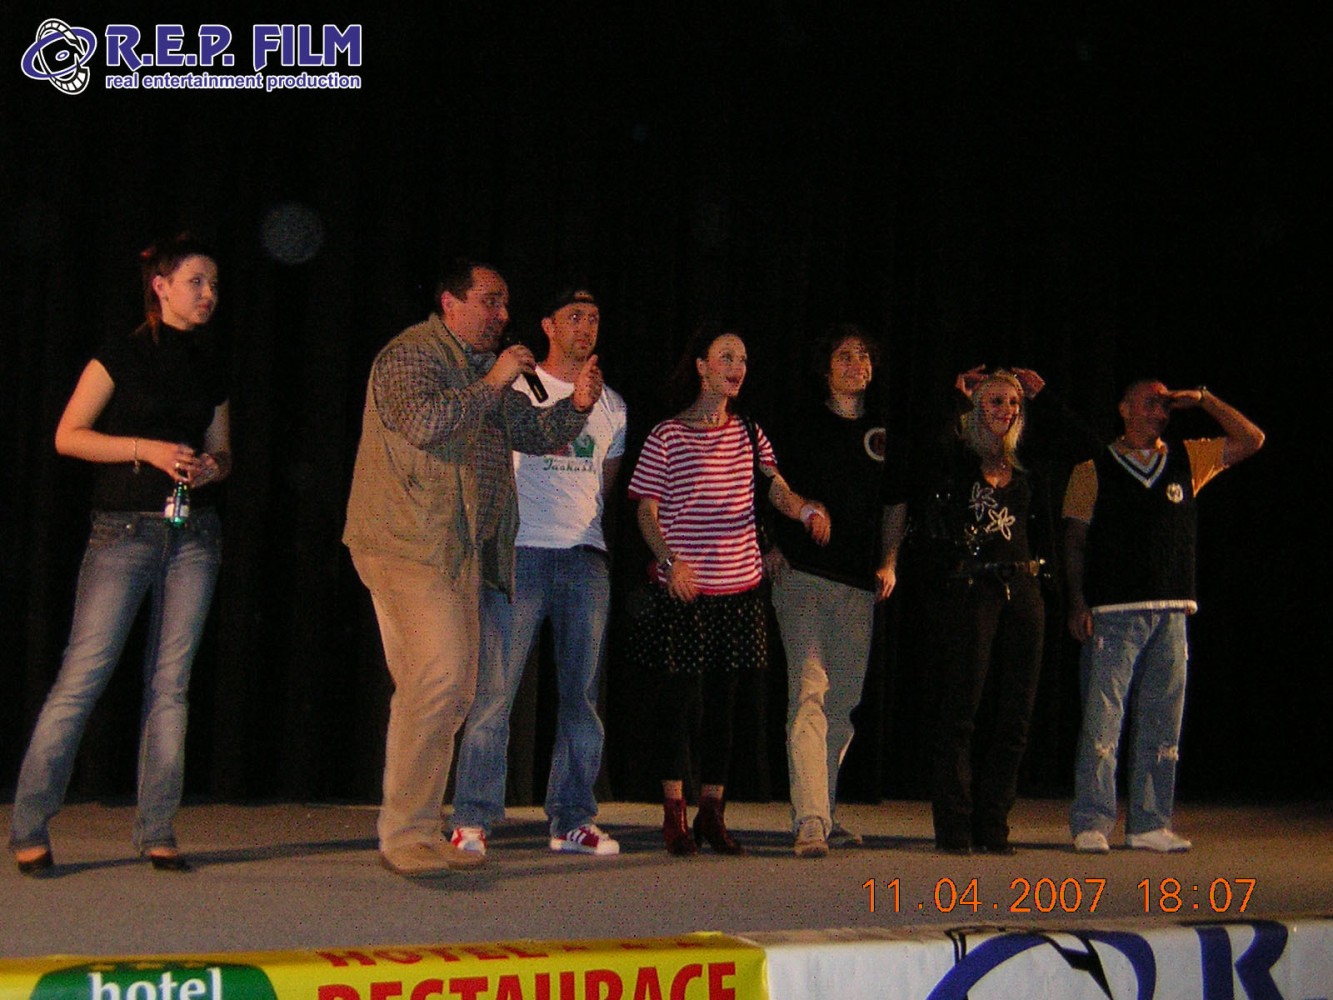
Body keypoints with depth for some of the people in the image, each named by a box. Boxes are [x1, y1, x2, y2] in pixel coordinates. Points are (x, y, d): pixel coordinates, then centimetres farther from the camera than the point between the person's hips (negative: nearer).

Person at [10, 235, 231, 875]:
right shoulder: (123, 355, -1)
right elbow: (67, 436, -4)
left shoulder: (211, 365, 14)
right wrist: (147, 449, -14)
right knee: (82, 676, -8)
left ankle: (157, 831, 9)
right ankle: (29, 828, 1)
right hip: (124, 530, -5)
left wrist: (212, 466, -3)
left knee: (171, 683, 3)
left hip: (194, 533, 5)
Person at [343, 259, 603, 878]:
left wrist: (576, 405, 6)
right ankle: (403, 835, -12)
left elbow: (535, 434, 25)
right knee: (435, 677, -18)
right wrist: (492, 384, -16)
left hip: (462, 550, 9)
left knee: (454, 693, 8)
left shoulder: (484, 368, 23)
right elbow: (422, 423, -23)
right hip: (408, 545, -9)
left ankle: (421, 831, 14)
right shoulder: (411, 354, -5)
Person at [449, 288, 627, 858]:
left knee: (582, 691, 5)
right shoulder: (516, 387, 4)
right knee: (494, 687, -9)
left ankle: (572, 821, 11)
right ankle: (472, 821, -5)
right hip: (521, 553, -5)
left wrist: (585, 531, 15)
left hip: (587, 558, 5)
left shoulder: (611, 405, 18)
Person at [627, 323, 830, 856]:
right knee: (684, 702, -2)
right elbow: (647, 512, -2)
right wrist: (670, 559, -19)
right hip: (684, 590, -4)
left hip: (739, 587, 4)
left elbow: (779, 492, 1)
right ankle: (674, 813, 10)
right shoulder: (666, 437, -2)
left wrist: (807, 509, -21)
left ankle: (713, 813, 18)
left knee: (722, 703, 9)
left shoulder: (749, 434, 11)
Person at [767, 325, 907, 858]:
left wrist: (889, 560, 10)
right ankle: (810, 822, -19)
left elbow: (896, 504, 22)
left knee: (844, 702, 8)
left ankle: (825, 812, 20)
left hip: (860, 582, 5)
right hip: (804, 574, -5)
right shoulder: (803, 424, 5)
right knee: (809, 694, -14)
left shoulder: (882, 433, 16)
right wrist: (774, 546, -7)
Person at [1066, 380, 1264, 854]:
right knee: (1102, 720, -7)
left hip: (1171, 614, 4)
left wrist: (1203, 400, 7)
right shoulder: (1093, 470, 5)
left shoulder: (1187, 461, 14)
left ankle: (1150, 824, 12)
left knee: (1162, 725, 6)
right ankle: (1091, 824, -3)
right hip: (1113, 613, -4)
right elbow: (1075, 540, 4)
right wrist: (1077, 603, -6)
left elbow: (1251, 440, 15)